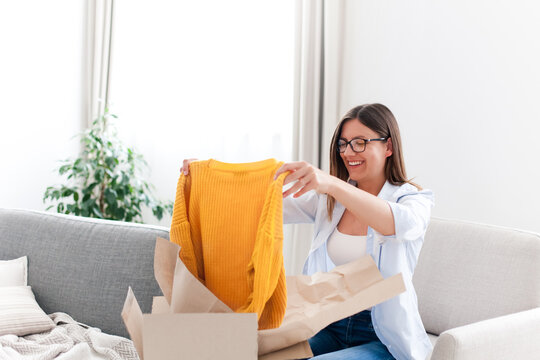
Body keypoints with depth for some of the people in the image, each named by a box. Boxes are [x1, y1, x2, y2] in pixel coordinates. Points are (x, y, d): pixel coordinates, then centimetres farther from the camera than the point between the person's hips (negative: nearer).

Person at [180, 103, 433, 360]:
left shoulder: (414, 198, -3)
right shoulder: (327, 199, 12)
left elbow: (403, 224, -28)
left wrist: (330, 183, -43)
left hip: (384, 339, -4)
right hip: (329, 327, 4)